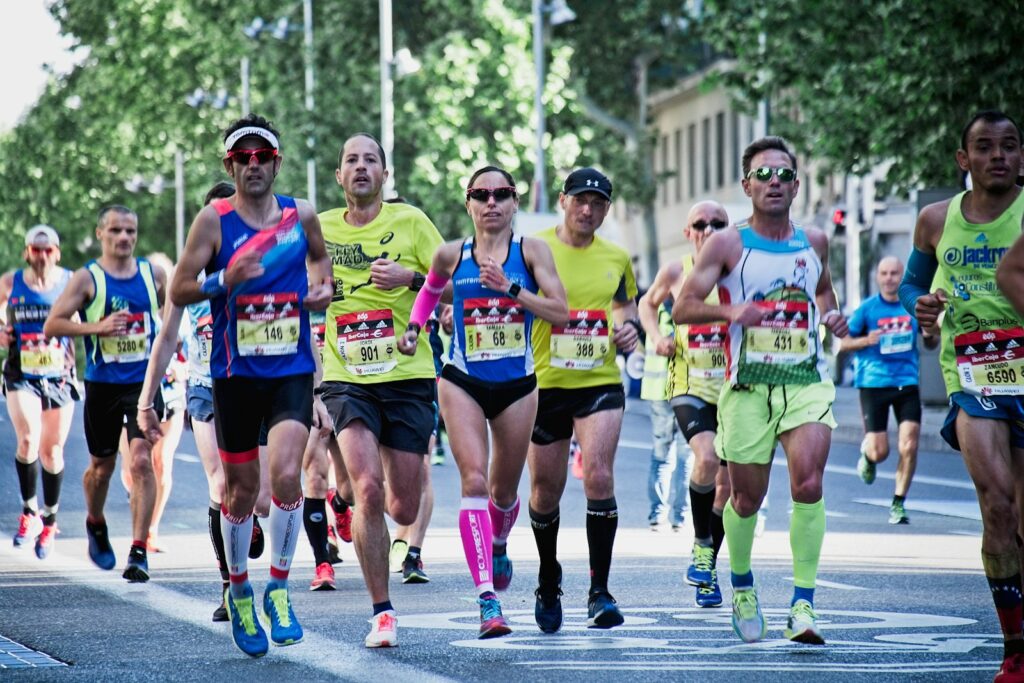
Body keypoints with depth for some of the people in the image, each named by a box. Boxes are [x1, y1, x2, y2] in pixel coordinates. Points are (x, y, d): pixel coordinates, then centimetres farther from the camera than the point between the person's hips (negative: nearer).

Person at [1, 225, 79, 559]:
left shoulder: (72, 282, 0)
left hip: (59, 377, 1)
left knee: (52, 450, 7)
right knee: (28, 440, -21)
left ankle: (49, 521, 24)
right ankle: (29, 511, -3)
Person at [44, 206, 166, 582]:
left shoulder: (153, 274, 5)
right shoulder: (87, 278, -4)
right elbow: (52, 325, -9)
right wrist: (97, 327, -21)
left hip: (144, 382, 1)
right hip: (102, 385, -1)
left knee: (141, 460, -14)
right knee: (102, 466, 13)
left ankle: (139, 551, -14)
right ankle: (96, 525, 43)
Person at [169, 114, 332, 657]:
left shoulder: (301, 216, 3)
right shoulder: (213, 220, -4)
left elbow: (319, 256, 25)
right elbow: (178, 292, -4)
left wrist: (322, 285, 4)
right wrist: (224, 281, -21)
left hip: (292, 373, 1)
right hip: (235, 374, 0)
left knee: (286, 474, -18)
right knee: (242, 488, 8)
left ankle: (278, 589, -2)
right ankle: (239, 591, 30)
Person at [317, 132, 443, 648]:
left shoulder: (410, 222, 0)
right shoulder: (319, 229, 7)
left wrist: (411, 278, -17)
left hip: (408, 378, 0)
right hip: (347, 382, 0)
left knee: (403, 510, 2)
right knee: (367, 489, -19)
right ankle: (382, 613, -10)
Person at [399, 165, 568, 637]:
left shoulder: (531, 250, -4)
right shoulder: (452, 256, 0)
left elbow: (560, 312, -13)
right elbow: (430, 289, 22)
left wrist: (510, 288, -23)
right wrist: (413, 328, 7)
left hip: (517, 385, 1)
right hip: (463, 382, -1)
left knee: (504, 490, 15)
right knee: (474, 480, -18)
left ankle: (498, 546, 51)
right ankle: (487, 599, -24)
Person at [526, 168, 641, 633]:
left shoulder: (616, 258, 7)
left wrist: (629, 325, 3)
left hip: (600, 383, 1)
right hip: (544, 384, -1)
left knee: (599, 475, -18)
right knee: (545, 490, 8)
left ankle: (599, 590, -12)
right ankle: (548, 585, 32)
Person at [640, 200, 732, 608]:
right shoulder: (676, 272, 1)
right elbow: (648, 304, 20)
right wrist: (656, 337, 3)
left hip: (733, 386, 2)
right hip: (689, 385, -2)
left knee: (727, 482, 5)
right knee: (707, 458, -27)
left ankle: (707, 569, 22)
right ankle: (701, 544, -8)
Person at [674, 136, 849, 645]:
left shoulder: (815, 242, 9)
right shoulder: (726, 244, -2)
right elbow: (682, 308, -5)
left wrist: (832, 314, 7)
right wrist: (730, 311, -23)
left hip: (808, 381, 1)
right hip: (748, 385, -1)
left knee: (808, 486, -17)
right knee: (747, 497, 7)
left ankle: (803, 604, -14)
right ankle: (741, 583, 35)